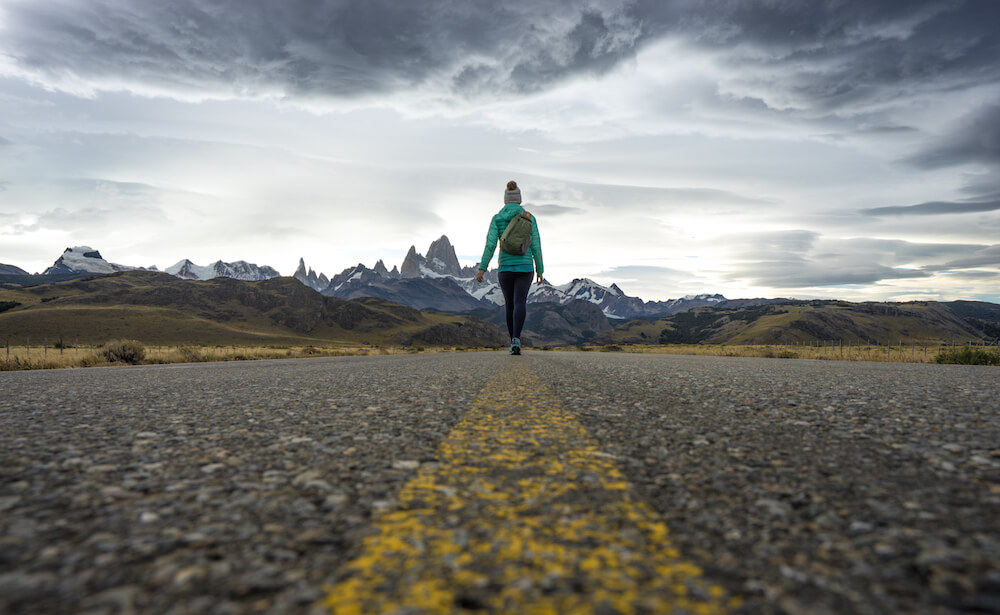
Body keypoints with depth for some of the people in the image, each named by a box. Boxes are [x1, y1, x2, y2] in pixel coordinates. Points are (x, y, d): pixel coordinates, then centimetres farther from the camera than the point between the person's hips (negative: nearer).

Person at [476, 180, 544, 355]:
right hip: (525, 267, -1)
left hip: (505, 268, 1)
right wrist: (540, 270, 7)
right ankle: (516, 339, -34)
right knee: (520, 303, -10)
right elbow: (536, 246, 0)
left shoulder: (497, 218, 2)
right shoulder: (530, 218, 3)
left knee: (510, 304, 15)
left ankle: (513, 342, 22)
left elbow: (490, 244, -8)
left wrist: (482, 269, -7)